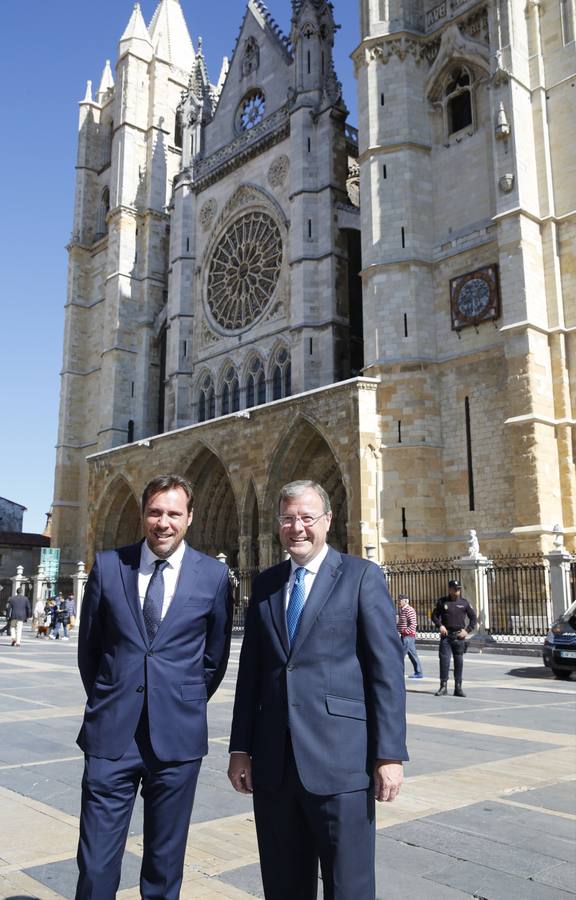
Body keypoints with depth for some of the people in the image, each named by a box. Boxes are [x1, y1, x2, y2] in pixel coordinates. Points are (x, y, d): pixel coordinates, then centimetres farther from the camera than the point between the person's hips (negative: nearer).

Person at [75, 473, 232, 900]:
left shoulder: (213, 575, -2)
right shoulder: (108, 565, 0)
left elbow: (216, 654, 9)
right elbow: (89, 644, 11)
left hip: (177, 735, 0)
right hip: (111, 733, 0)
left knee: (166, 860, 14)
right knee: (96, 864, 4)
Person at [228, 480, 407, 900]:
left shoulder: (362, 576, -2)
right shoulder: (265, 584, 11)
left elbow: (387, 668, -6)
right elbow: (251, 671, 13)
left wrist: (390, 753, -10)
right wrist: (241, 747, 10)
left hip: (339, 760, -4)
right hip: (273, 763, 5)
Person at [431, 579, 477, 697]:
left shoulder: (464, 602, 5)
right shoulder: (442, 601, 3)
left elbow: (474, 618, 10)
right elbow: (434, 615, 12)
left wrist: (467, 630, -2)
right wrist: (440, 626, -5)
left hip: (459, 636, 1)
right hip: (446, 635, -1)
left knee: (459, 662, 5)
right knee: (444, 660, -6)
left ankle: (458, 688, 12)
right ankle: (443, 686, 3)